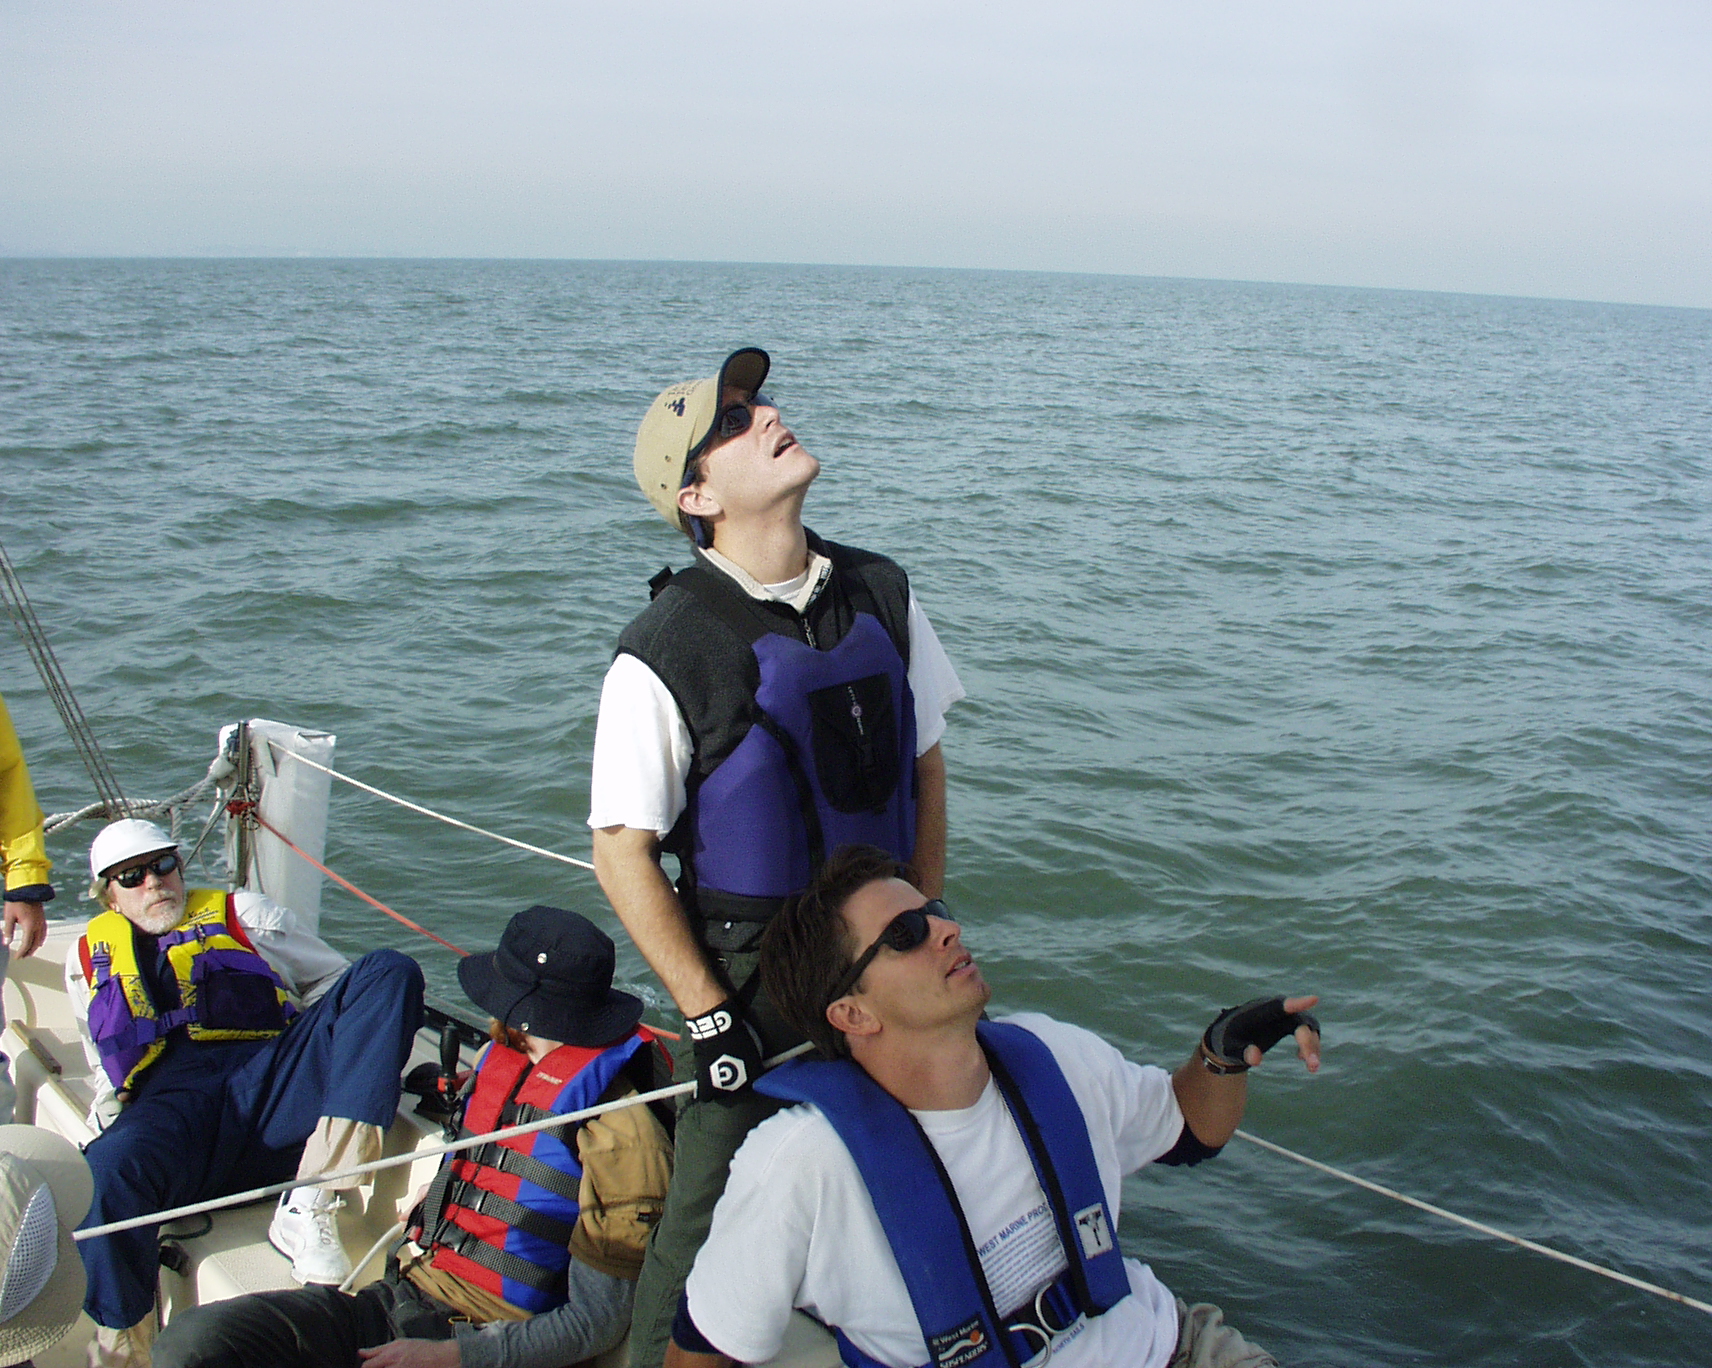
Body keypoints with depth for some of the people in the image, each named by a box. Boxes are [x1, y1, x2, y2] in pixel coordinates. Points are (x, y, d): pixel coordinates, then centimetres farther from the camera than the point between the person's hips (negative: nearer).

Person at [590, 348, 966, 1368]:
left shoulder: (882, 595, 0)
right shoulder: (665, 652, -17)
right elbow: (623, 853, -13)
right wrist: (709, 1019, -12)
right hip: (748, 972, -5)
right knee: (715, 1218, 6)